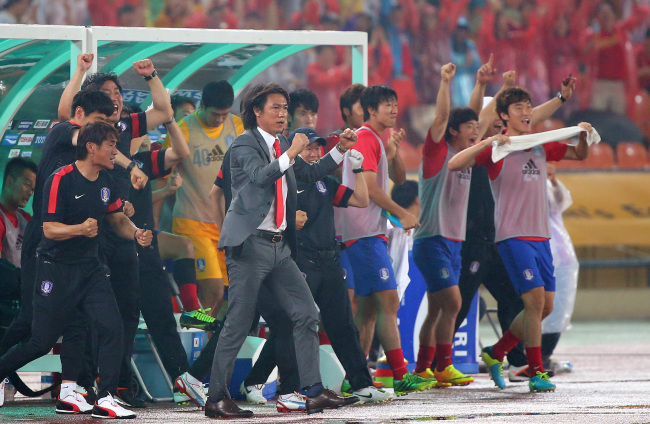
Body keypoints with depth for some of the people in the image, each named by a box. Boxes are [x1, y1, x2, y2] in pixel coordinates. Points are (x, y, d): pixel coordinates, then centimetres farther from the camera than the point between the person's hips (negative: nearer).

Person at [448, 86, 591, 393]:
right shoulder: (497, 148, -3)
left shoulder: (541, 147, 14)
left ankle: (496, 353, 23)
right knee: (535, 300, -15)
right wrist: (486, 143, -22)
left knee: (545, 307, 6)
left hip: (541, 237, 7)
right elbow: (454, 164, -13)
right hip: (513, 237, -7)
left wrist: (583, 135, 7)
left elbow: (580, 155, 27)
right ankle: (536, 372, -7)